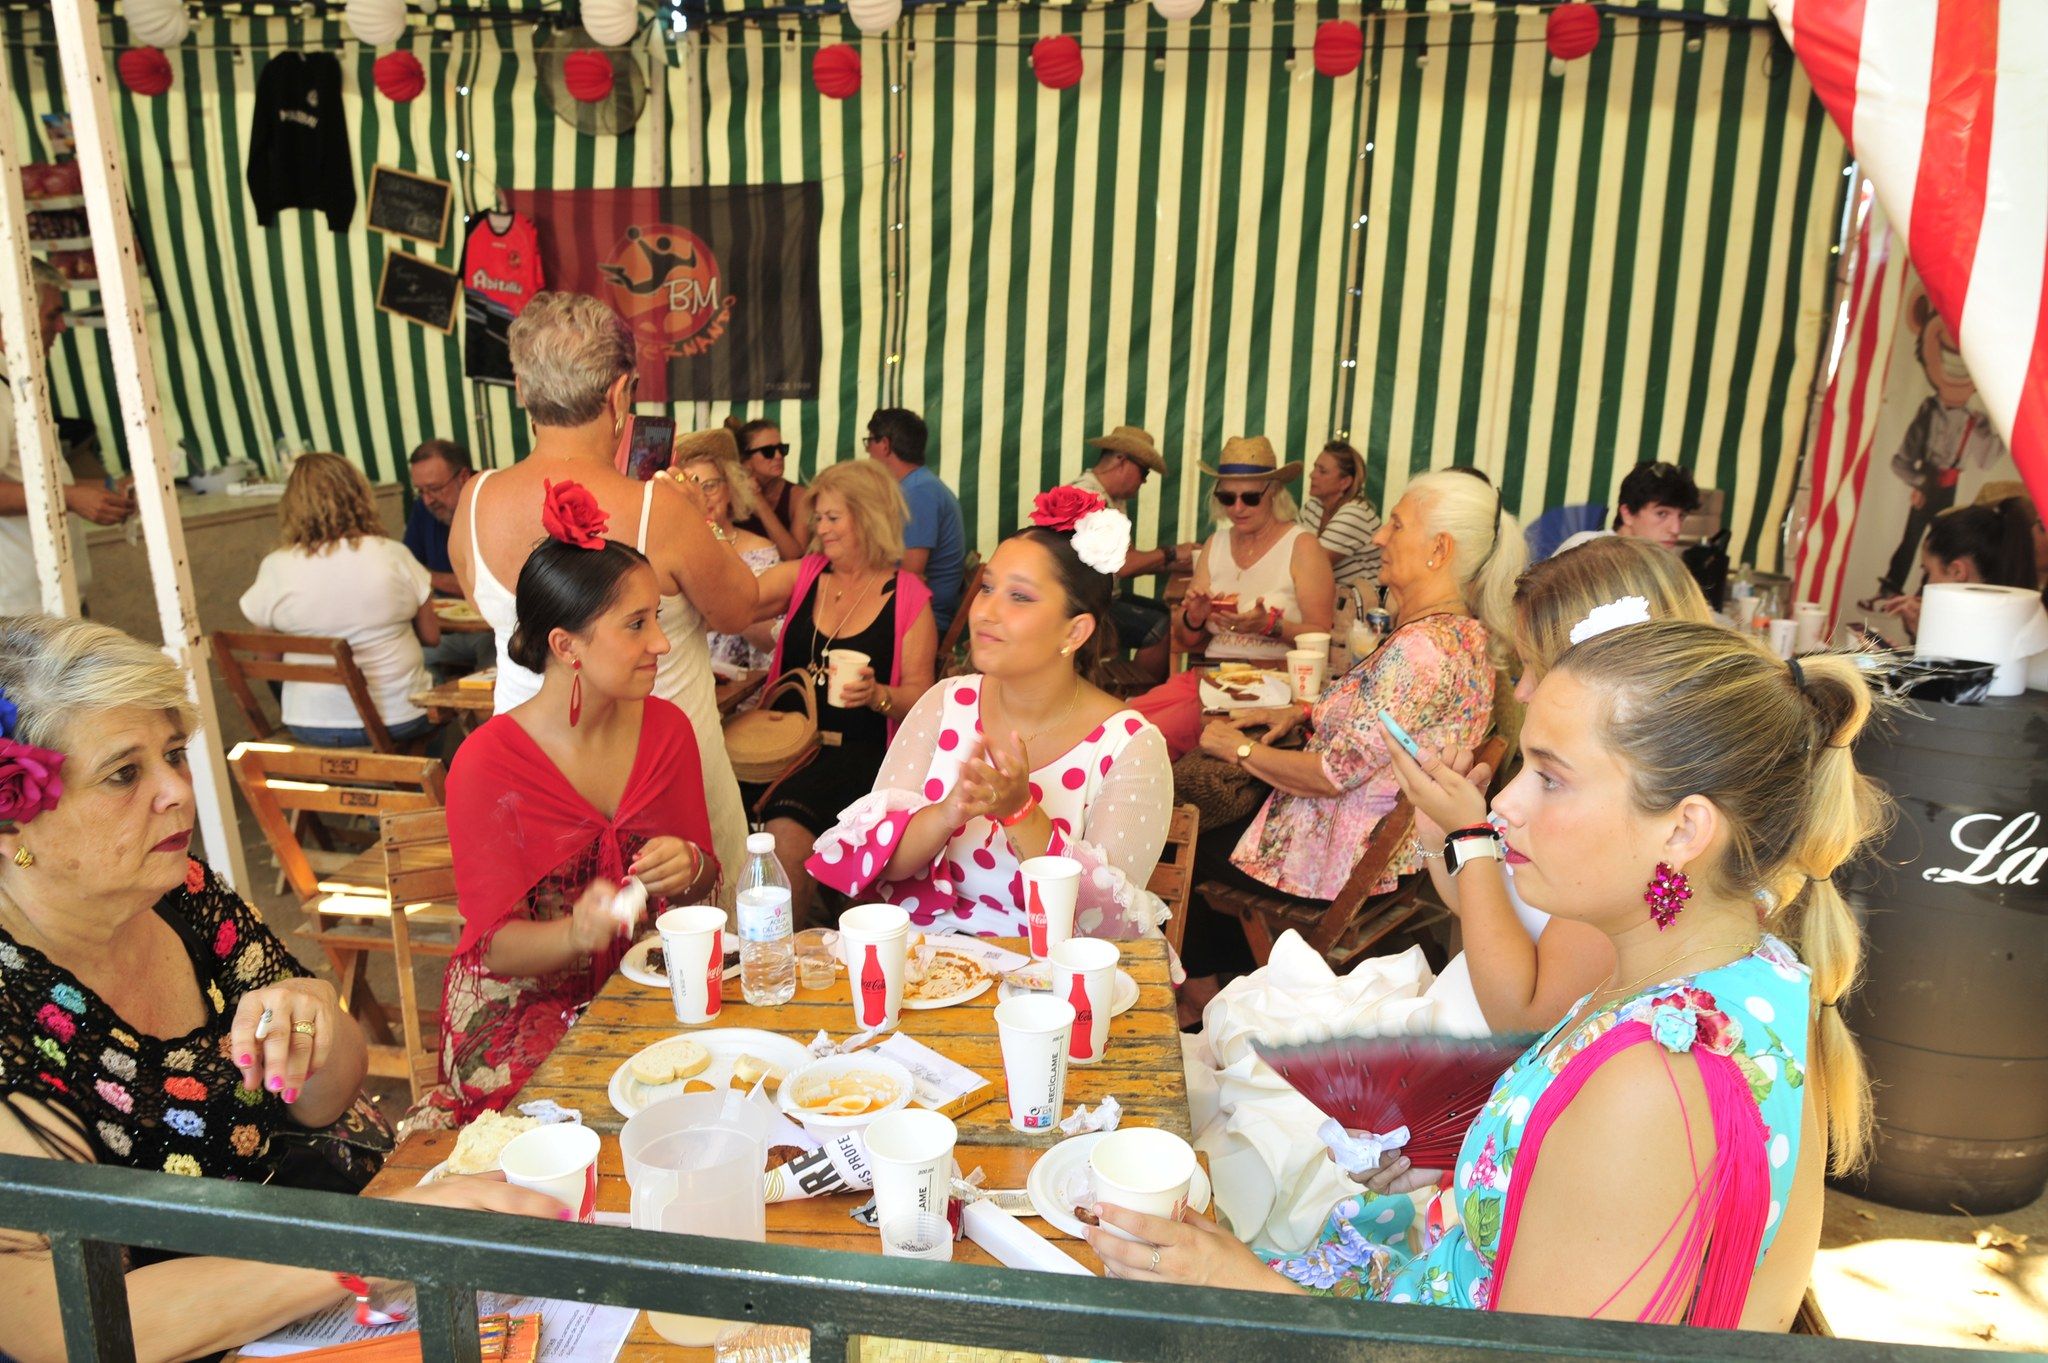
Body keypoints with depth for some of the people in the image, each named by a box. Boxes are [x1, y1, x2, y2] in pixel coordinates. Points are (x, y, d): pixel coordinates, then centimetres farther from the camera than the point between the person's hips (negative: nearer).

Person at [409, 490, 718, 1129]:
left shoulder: (666, 728, 0)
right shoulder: (487, 764, -15)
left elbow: (704, 880, 8)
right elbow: (497, 944, -14)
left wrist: (690, 869, -16)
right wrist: (577, 932, -36)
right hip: (523, 1002, -4)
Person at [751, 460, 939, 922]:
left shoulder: (908, 597, 4)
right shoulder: (802, 576, 16)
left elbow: (921, 697, 3)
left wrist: (877, 696, -16)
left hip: (856, 750, -4)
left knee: (788, 829, -32)